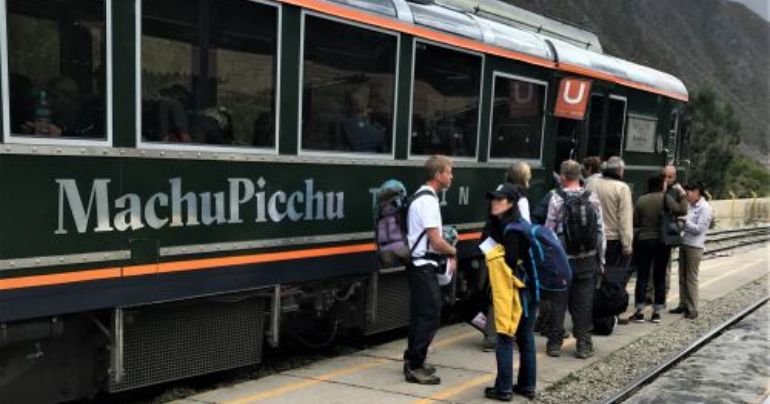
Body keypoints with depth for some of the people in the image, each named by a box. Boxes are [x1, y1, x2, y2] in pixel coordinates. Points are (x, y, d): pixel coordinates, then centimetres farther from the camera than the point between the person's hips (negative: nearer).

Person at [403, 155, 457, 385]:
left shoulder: (425, 196, 14)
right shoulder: (428, 200, -18)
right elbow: (436, 241, -20)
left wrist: (447, 253, 6)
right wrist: (453, 252, -2)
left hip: (420, 265, 10)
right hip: (423, 266, -10)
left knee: (420, 314, 16)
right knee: (430, 315, -6)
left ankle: (413, 361, 27)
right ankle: (415, 367, 1)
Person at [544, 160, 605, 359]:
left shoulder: (557, 199, -8)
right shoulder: (592, 198, 0)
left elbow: (549, 230, -7)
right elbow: (600, 230, 2)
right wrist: (600, 259, 10)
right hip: (587, 259, 2)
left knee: (558, 301, 7)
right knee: (584, 302, 8)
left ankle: (555, 343, 13)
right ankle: (584, 344, 12)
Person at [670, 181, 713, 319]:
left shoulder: (705, 208, -10)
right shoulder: (692, 206, 13)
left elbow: (699, 229, -15)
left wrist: (684, 220, -14)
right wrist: (681, 221, 1)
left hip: (694, 247, -8)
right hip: (684, 244, 8)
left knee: (691, 278, -3)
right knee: (682, 277, 12)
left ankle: (692, 309, 4)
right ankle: (683, 304, 21)